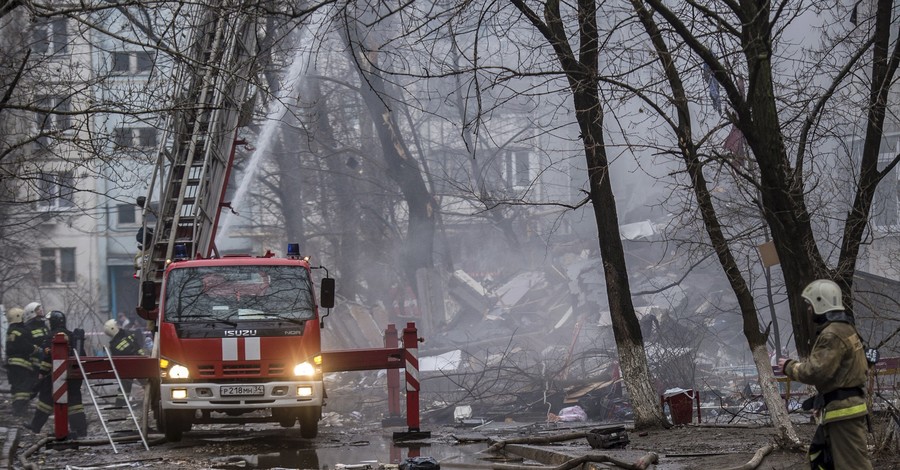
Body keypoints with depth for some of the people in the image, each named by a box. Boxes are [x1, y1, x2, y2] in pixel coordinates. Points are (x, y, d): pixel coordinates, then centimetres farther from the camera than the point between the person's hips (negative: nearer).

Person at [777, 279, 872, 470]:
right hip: (841, 408, 11)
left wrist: (790, 367, -7)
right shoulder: (845, 328, 16)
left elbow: (816, 372, -24)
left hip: (843, 411, -11)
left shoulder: (833, 334, -18)